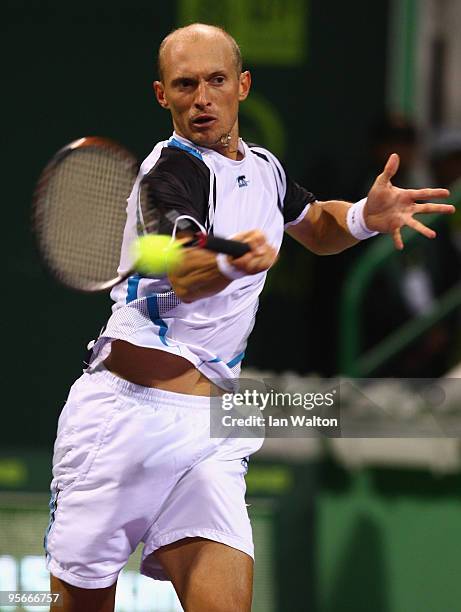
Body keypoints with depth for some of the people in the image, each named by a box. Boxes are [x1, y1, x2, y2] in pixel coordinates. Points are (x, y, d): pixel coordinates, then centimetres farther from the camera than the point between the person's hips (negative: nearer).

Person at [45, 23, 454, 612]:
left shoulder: (263, 167, 13)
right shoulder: (173, 169, -10)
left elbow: (314, 226, 34)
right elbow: (184, 277, -28)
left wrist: (366, 214, 11)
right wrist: (232, 260, -52)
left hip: (207, 431, 5)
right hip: (124, 414, -5)